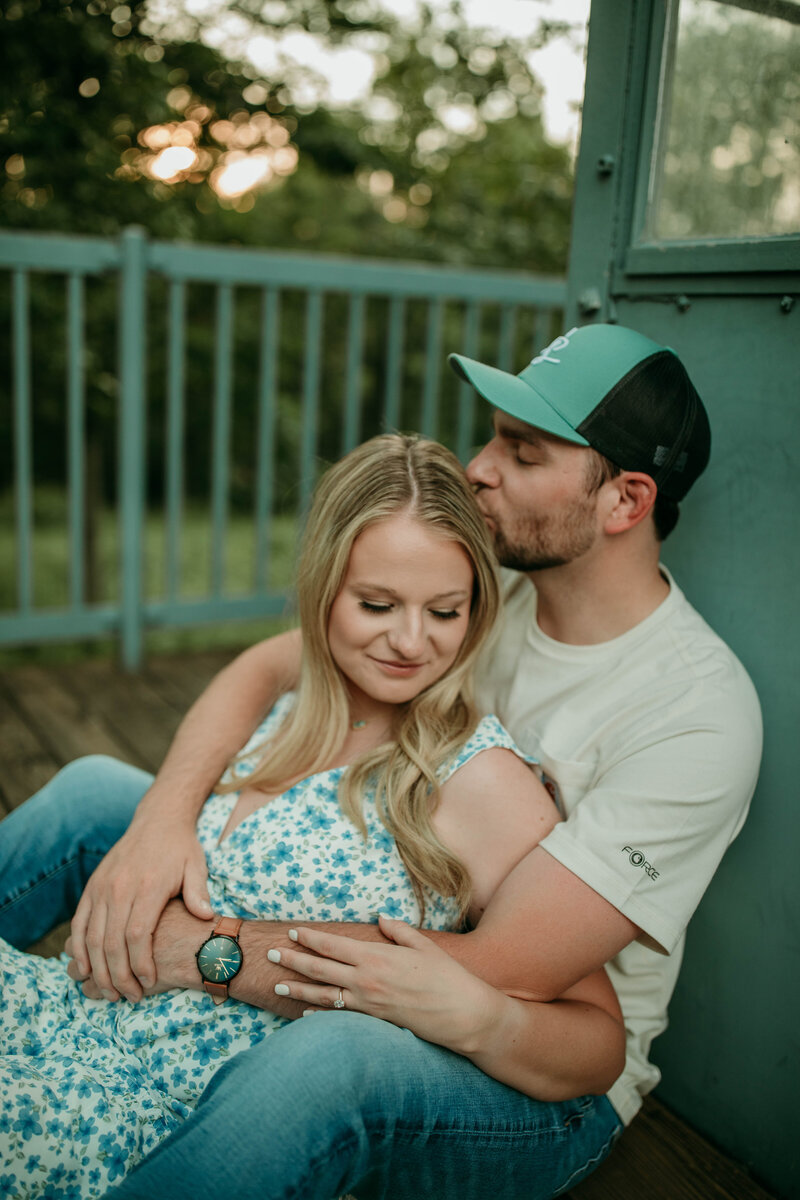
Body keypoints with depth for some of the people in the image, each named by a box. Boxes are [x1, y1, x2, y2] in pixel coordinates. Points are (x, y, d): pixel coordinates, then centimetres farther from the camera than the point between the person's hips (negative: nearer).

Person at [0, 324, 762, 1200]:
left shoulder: (699, 711, -25)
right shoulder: (477, 579, -5)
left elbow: (500, 978, -29)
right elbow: (268, 666, -4)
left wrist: (202, 950, -30)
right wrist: (163, 819, -23)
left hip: (536, 1086, -5)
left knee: (330, 1057, -41)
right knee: (96, 792, -4)